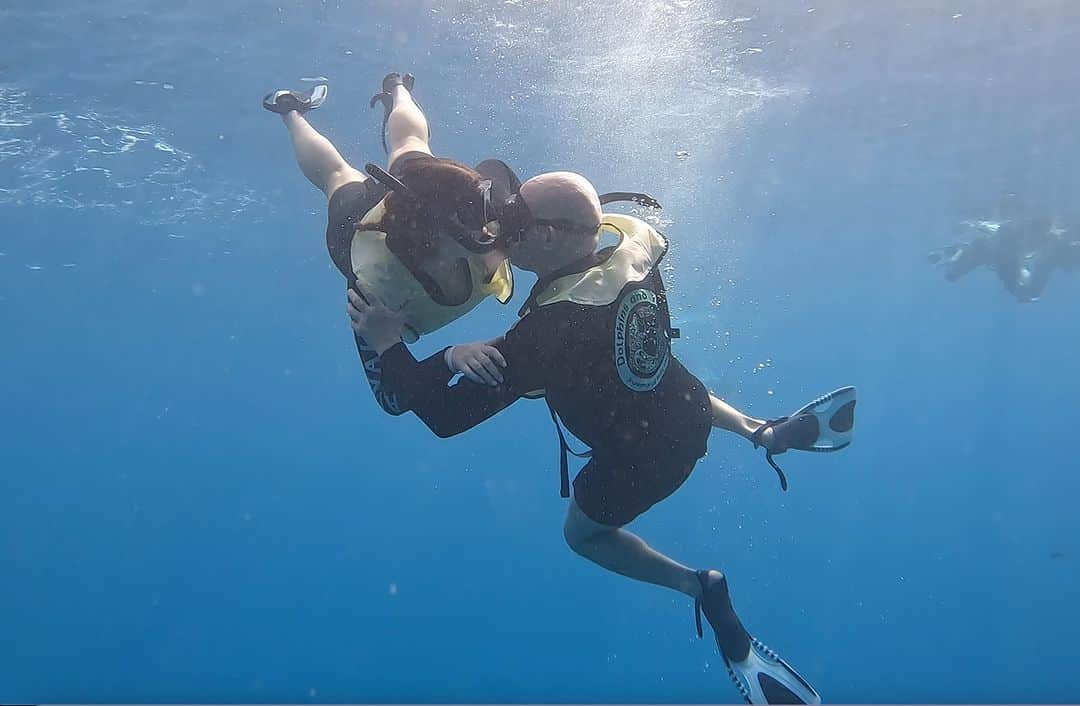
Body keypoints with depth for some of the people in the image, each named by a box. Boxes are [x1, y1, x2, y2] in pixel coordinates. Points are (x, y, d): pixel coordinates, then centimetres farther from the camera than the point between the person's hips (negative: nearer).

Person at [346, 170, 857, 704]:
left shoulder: (544, 330, -35)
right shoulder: (629, 244, -18)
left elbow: (447, 416, -31)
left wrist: (388, 346, -24)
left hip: (637, 465, -5)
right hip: (690, 411, 6)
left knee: (583, 533, 25)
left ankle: (700, 587, 7)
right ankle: (769, 433, 23)